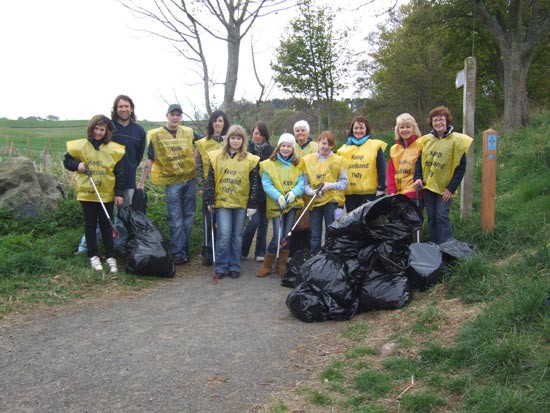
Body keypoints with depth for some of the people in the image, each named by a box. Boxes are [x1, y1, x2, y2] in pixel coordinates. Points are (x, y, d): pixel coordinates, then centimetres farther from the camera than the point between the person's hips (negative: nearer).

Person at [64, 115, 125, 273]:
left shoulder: (114, 149, -2)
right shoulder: (80, 146, -1)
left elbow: (119, 173, 0)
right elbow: (67, 161, 10)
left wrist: (119, 193, -3)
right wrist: (77, 165, -12)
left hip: (107, 194, -1)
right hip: (86, 193, 1)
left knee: (106, 225, 6)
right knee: (90, 225, 9)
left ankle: (110, 256, 13)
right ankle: (93, 256, 18)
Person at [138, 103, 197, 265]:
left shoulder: (188, 132, 6)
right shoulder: (156, 135, -3)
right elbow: (150, 160, -3)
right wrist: (142, 182, -6)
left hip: (190, 179, 4)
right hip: (172, 182, -4)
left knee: (188, 217, 9)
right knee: (176, 220, -3)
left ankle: (185, 250, 19)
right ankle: (178, 253, 3)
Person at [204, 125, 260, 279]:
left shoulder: (250, 160, 4)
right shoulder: (216, 156, 4)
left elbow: (254, 184, 4)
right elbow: (210, 179, 5)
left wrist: (252, 204, -2)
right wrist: (210, 200, -1)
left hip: (241, 203, 1)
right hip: (222, 202, -1)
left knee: (237, 235, 7)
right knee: (223, 234, -7)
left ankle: (234, 267, 16)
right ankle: (220, 267, 4)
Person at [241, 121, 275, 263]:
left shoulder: (271, 150, 0)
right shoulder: (247, 148, -2)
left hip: (266, 191, 2)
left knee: (263, 221, 10)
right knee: (254, 220, -8)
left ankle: (260, 252, 21)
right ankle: (241, 250, 10)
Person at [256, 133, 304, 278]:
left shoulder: (298, 165, 9)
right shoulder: (269, 164, 0)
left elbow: (301, 183, 0)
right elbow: (266, 185, -8)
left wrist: (293, 193, -21)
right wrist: (278, 196, -23)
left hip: (292, 204, 3)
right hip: (276, 205, -3)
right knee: (278, 237, -10)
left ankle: (282, 266, 21)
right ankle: (266, 265, 8)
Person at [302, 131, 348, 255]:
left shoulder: (339, 160, 4)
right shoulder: (307, 160, 7)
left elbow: (344, 183, 1)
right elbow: (304, 182, 4)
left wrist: (330, 185, -16)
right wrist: (311, 191, -15)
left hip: (332, 201, -1)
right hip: (314, 202, 2)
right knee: (315, 236, 7)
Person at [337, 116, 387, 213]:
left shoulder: (375, 146, 2)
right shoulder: (344, 148, 12)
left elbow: (381, 170, -1)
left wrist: (381, 190, -7)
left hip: (370, 193, -3)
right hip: (350, 194, 4)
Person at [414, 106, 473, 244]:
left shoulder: (456, 140, -7)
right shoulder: (426, 139, 5)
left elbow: (461, 167, -8)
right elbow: (419, 161, 11)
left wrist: (451, 188, -12)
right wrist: (418, 177, -6)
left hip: (444, 188, -4)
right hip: (427, 186, 5)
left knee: (442, 217, -9)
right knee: (431, 217, 9)